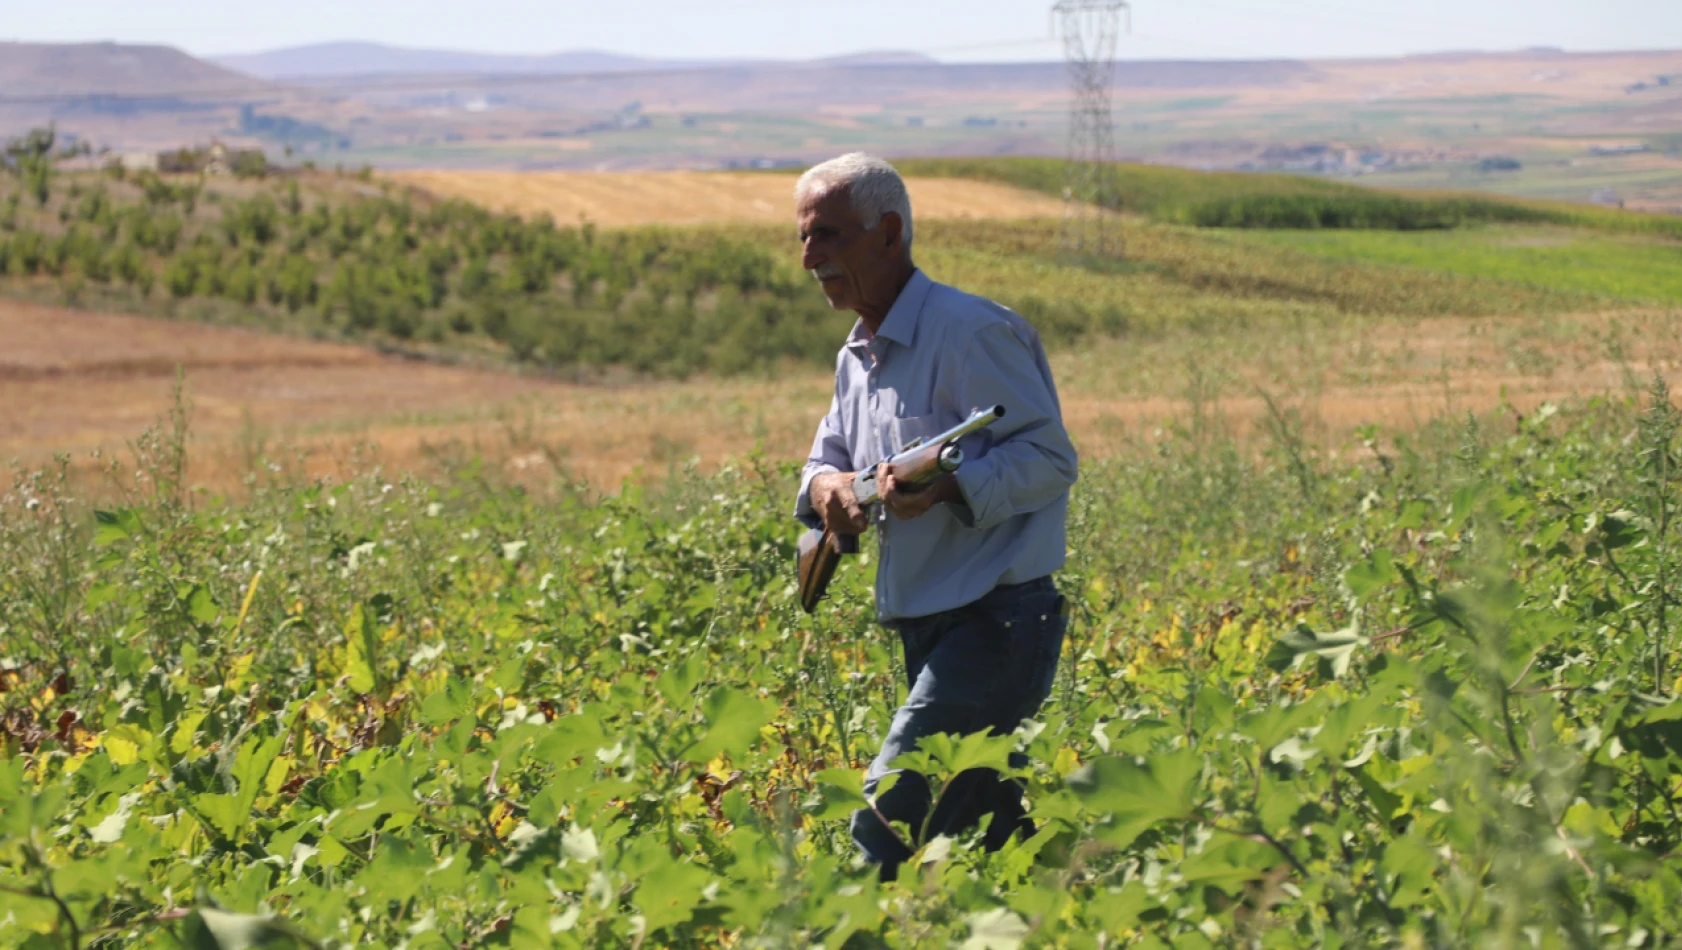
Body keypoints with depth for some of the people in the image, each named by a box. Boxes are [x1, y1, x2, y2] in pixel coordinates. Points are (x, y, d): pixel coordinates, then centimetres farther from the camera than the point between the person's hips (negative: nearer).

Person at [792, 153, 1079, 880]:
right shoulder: (857, 356, 16)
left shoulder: (968, 331, -12)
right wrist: (825, 486, -1)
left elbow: (1050, 457, -15)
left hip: (996, 624, -9)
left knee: (883, 829, -16)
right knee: (994, 827, 12)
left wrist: (947, 487, -31)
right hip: (927, 630, 9)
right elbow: (828, 457, 24)